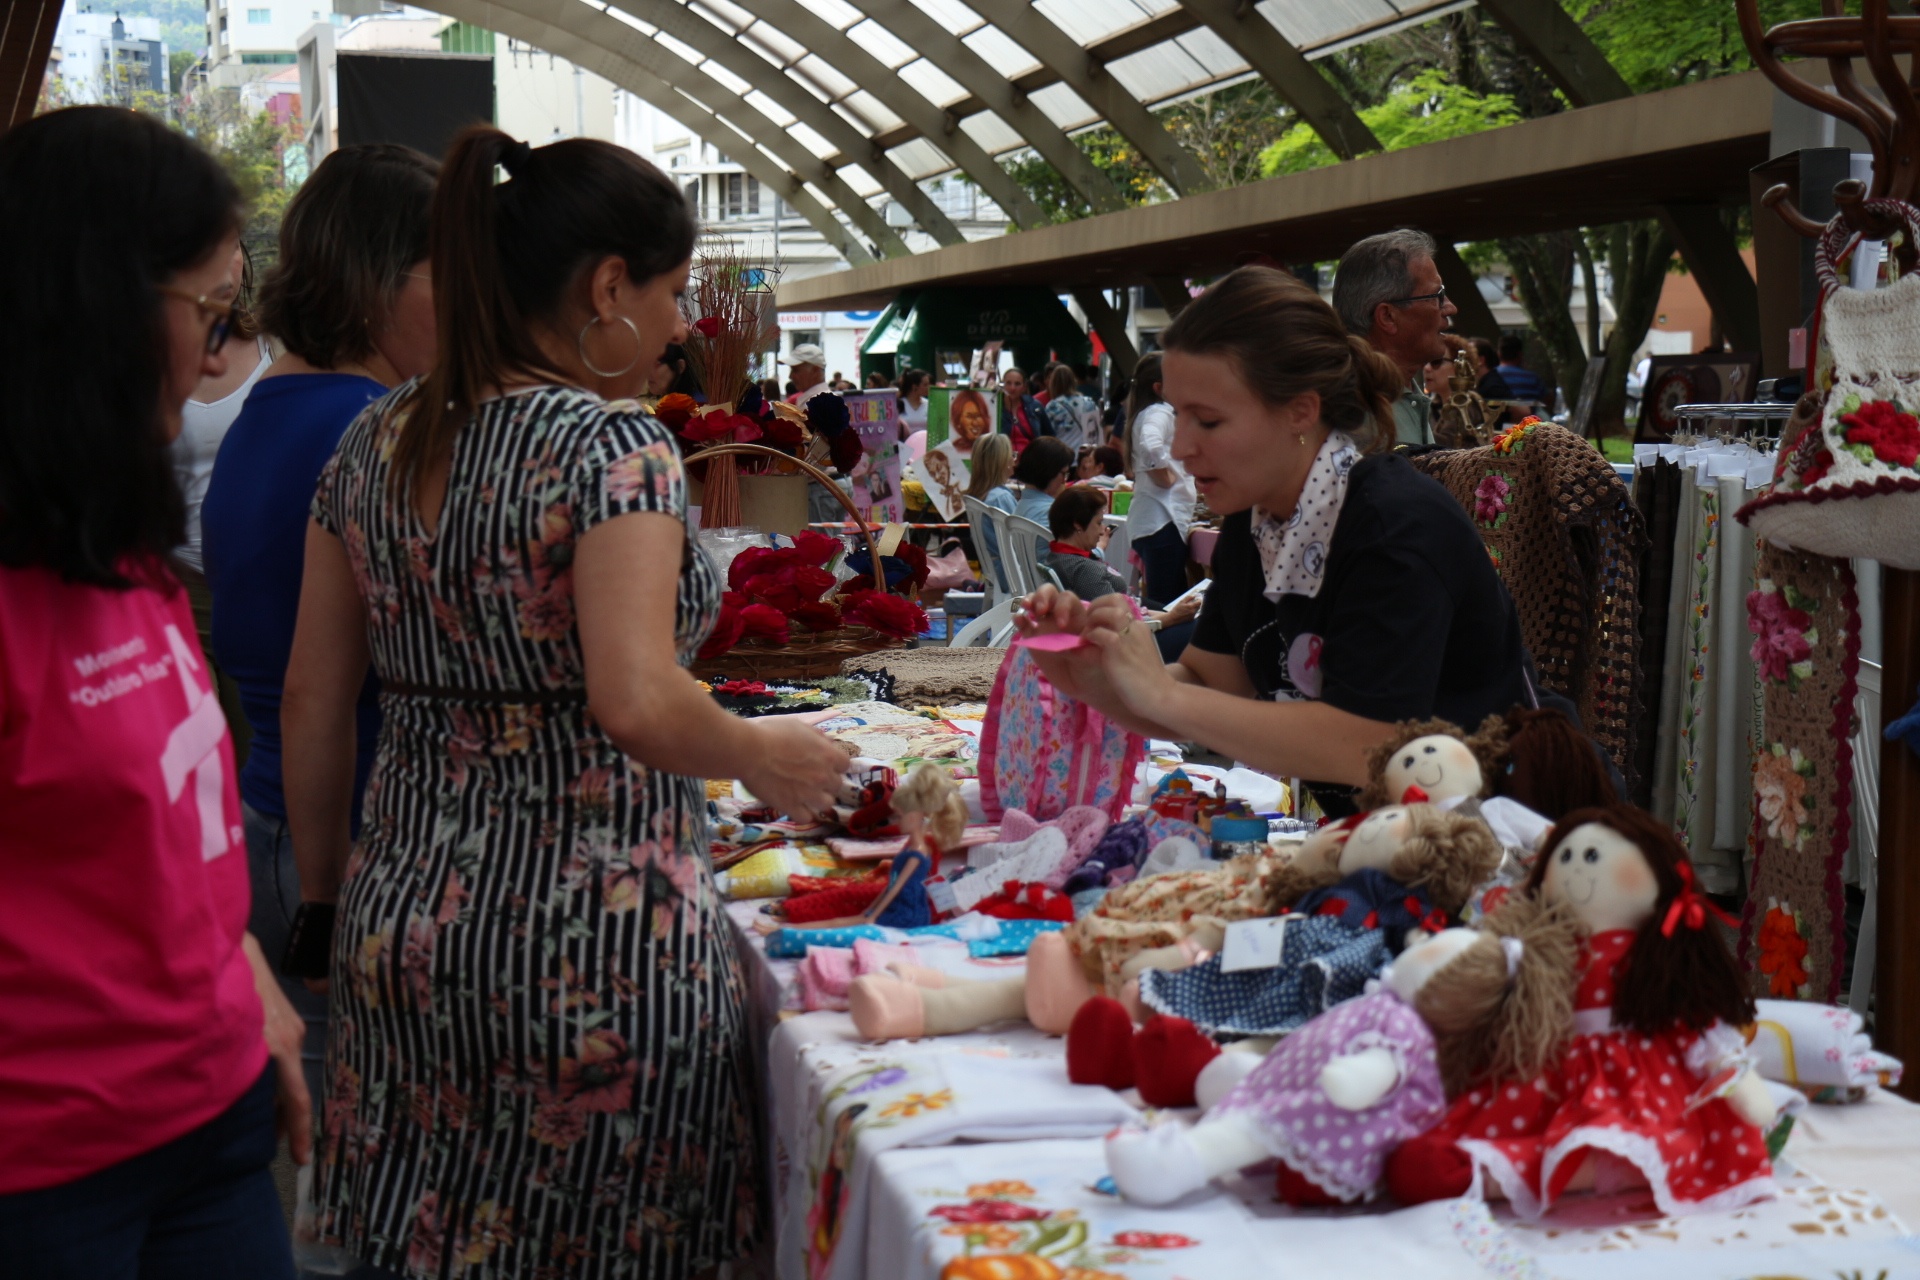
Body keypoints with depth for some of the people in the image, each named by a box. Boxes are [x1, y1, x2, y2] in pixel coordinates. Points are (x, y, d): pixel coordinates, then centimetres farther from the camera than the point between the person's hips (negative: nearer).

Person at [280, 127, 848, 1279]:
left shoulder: (376, 445, 7)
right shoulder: (611, 445, -13)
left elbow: (313, 699, 11)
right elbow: (637, 702, -25)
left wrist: (327, 897, 19)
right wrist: (759, 755, -7)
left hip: (402, 919, 7)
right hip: (593, 936, -7)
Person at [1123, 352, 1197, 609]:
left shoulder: (1151, 412, 19)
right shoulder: (1159, 412, -11)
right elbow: (1150, 446, -32)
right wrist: (1165, 477, -18)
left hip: (1151, 519, 10)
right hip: (1162, 519, -10)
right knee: (1166, 604, -10)